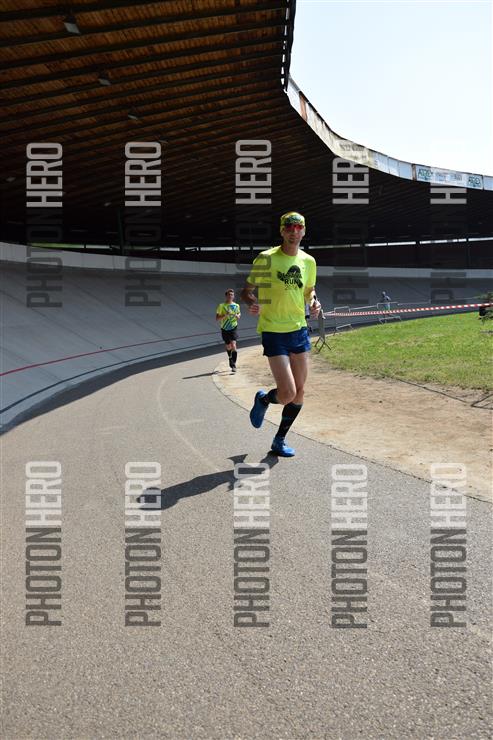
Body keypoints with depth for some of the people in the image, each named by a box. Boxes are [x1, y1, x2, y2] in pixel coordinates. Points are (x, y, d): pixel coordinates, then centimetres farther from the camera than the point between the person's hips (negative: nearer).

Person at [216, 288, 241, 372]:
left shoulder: (236, 305, 2)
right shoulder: (221, 306, -6)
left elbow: (238, 313, 22)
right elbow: (217, 318, -8)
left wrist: (238, 316, -2)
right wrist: (225, 315, -24)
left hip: (233, 328, 0)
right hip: (225, 329, 0)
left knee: (233, 345, -17)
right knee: (228, 347, 14)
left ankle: (233, 365, -16)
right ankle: (230, 359, 43)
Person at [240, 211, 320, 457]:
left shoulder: (309, 261, 8)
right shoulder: (266, 258, -8)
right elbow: (246, 290, -1)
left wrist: (314, 303, 1)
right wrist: (252, 303, -23)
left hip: (299, 330, 6)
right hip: (274, 332, -5)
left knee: (299, 393, 6)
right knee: (287, 394, -13)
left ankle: (279, 440, 25)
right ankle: (263, 399, 23)